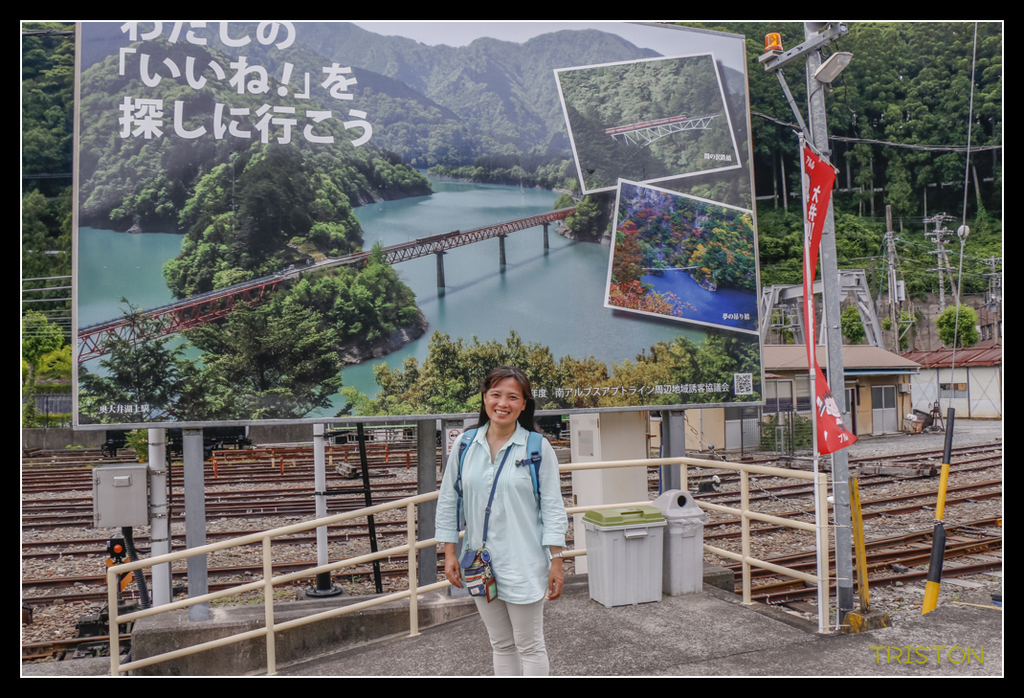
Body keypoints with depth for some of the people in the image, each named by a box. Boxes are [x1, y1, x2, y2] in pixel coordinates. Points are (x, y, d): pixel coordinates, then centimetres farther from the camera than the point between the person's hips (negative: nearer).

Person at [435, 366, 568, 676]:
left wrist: (556, 562, -9)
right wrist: (450, 553, 5)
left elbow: (552, 508, -6)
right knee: (500, 645, 17)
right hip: (479, 563, 4)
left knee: (529, 646, 8)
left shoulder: (538, 448, -8)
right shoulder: (465, 446, 1)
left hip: (523, 565, -3)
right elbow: (448, 502, 7)